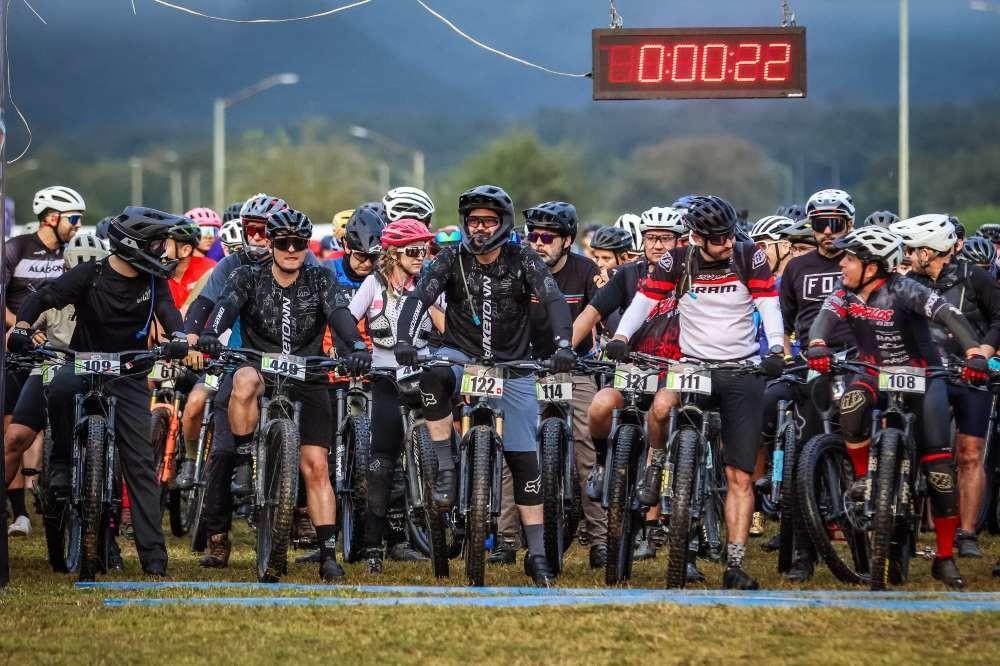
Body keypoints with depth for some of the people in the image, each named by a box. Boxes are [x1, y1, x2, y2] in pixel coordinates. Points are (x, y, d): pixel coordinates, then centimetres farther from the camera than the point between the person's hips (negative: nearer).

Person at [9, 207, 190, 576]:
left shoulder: (152, 282, 0)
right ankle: (61, 462, -17)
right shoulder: (90, 275, -8)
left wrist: (178, 336, -37)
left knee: (140, 462, -5)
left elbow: (167, 309, -15)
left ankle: (153, 555, -7)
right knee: (61, 387, -40)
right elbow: (42, 298, -11)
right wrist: (21, 326, -30)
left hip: (128, 378, 2)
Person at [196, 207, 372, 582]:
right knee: (244, 382, -39)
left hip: (307, 379, 1)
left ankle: (328, 555, -6)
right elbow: (227, 305, -20)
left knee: (315, 467, -8)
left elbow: (339, 314, -16)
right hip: (260, 366, -1)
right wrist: (209, 334, -43)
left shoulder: (320, 281, 2)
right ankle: (244, 467, -25)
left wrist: (359, 347, -36)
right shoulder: (249, 278, -1)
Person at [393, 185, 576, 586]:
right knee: (433, 375, -37)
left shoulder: (523, 260, -7)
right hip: (461, 356, 0)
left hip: (512, 365, 0)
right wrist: (403, 341, -36)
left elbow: (554, 300, -18)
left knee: (524, 458, -3)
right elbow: (418, 298, -17)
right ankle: (446, 468, -25)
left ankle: (536, 553, 3)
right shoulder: (452, 260, -6)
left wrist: (563, 345, -36)